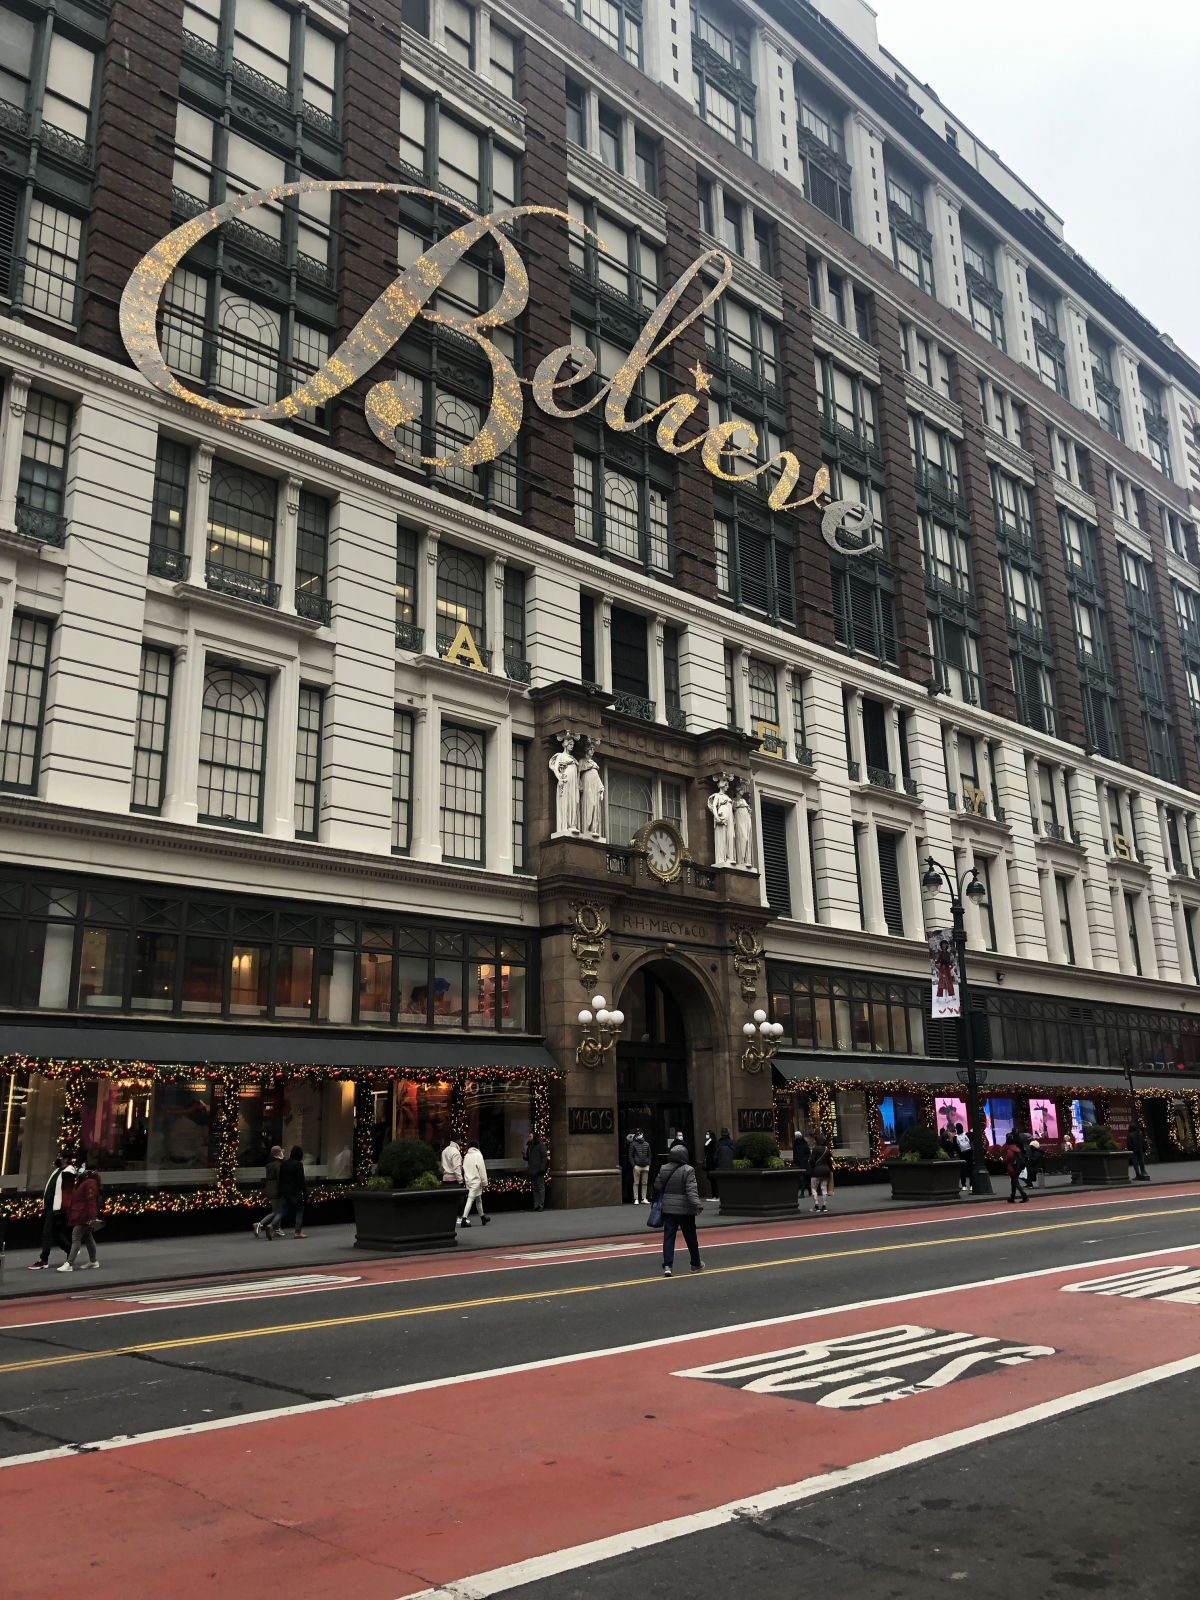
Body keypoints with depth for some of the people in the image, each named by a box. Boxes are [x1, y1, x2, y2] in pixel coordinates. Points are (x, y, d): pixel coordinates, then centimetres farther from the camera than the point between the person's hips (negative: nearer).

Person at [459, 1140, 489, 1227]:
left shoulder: (467, 1155, 10)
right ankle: (463, 1219, -17)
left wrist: (465, 1180, 15)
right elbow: (481, 1169, -11)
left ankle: (482, 1218, 27)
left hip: (468, 1181, 7)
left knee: (478, 1200, 18)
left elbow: (464, 1169, 11)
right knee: (470, 1200, -10)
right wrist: (484, 1182, -8)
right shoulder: (478, 1155, -8)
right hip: (476, 1181, -7)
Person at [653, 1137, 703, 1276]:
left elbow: (657, 1187, 8)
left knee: (668, 1237, 3)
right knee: (691, 1237, 12)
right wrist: (697, 1205, -26)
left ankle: (667, 1265, -9)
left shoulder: (663, 1169, 2)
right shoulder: (688, 1170, -12)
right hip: (685, 1209, -3)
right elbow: (691, 1190, -21)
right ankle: (696, 1264, 26)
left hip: (668, 1209, 3)